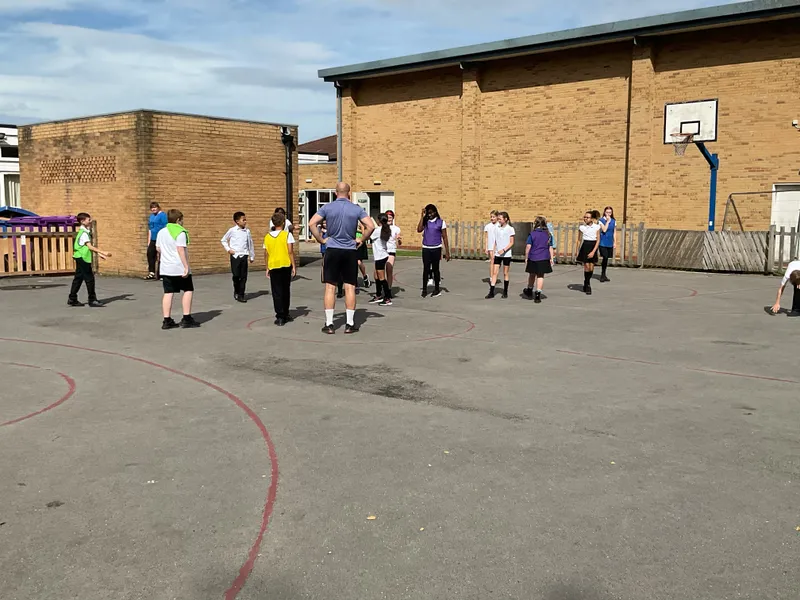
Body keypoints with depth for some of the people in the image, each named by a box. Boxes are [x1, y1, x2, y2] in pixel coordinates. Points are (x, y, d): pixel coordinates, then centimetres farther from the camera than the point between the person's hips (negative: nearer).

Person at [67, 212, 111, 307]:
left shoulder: (86, 231, 15)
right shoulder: (83, 233, -15)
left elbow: (89, 247, 19)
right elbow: (90, 246, -23)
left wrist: (99, 254, 16)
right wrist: (103, 252, -27)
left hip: (81, 258, 10)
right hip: (82, 258, -10)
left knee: (78, 278, 12)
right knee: (89, 279, -6)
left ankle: (72, 299, 17)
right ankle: (92, 300, -3)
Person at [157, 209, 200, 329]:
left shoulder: (161, 232, 11)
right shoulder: (180, 232, -11)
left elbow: (158, 249, 16)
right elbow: (181, 250, -19)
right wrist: (186, 266, -18)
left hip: (165, 268, 6)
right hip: (180, 268, -6)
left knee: (168, 293, 5)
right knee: (188, 290, 5)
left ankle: (167, 321, 3)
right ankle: (186, 319, 2)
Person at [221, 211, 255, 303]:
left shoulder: (247, 231, 5)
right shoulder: (232, 230, -2)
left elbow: (250, 244, 14)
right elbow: (223, 240, 11)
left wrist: (252, 256, 17)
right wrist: (228, 249, 0)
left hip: (244, 256, 2)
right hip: (235, 256, -2)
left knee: (243, 276, 0)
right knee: (236, 275, -3)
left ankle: (241, 295, 6)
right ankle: (236, 291, 21)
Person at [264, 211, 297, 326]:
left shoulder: (267, 237, 5)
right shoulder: (287, 235, -5)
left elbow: (266, 254, 7)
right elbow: (290, 252, -9)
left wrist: (267, 268, 15)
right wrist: (294, 266, -4)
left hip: (273, 266, 1)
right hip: (286, 265, -1)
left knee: (277, 292, 2)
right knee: (285, 291, 13)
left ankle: (280, 317, -3)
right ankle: (285, 315, 23)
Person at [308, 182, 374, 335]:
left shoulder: (327, 208, -1)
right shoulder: (356, 209, -1)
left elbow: (311, 224, -9)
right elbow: (371, 226, -9)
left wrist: (321, 240, 1)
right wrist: (362, 240, 4)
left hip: (332, 250, 0)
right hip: (350, 251, 0)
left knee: (330, 288, 3)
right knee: (350, 288, 5)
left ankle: (329, 324, 3)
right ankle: (350, 324, 6)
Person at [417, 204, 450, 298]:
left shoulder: (440, 222, -1)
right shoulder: (425, 221, 5)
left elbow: (444, 238, 0)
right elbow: (419, 230, -13)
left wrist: (447, 252, -3)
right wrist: (422, 216, -11)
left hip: (436, 249, -1)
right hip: (426, 249, 1)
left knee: (435, 269, 7)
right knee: (426, 269, 0)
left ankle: (437, 289, 19)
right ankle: (424, 290, 7)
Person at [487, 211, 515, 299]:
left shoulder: (510, 229, -6)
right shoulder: (496, 228, 7)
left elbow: (511, 243, -7)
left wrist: (503, 250, -19)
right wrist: (493, 252, 10)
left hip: (506, 254, -4)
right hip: (497, 254, 4)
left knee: (505, 273, 5)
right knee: (495, 272, -3)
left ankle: (505, 292, 16)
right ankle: (491, 292, -4)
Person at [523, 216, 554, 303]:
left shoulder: (532, 234, -7)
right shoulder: (548, 234, 1)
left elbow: (528, 247, -8)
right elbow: (550, 247, 4)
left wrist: (526, 258, 0)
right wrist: (551, 258, 10)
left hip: (533, 258, -1)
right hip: (544, 259, 1)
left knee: (532, 275, 17)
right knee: (540, 276, 5)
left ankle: (529, 290, 39)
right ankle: (537, 294, -2)